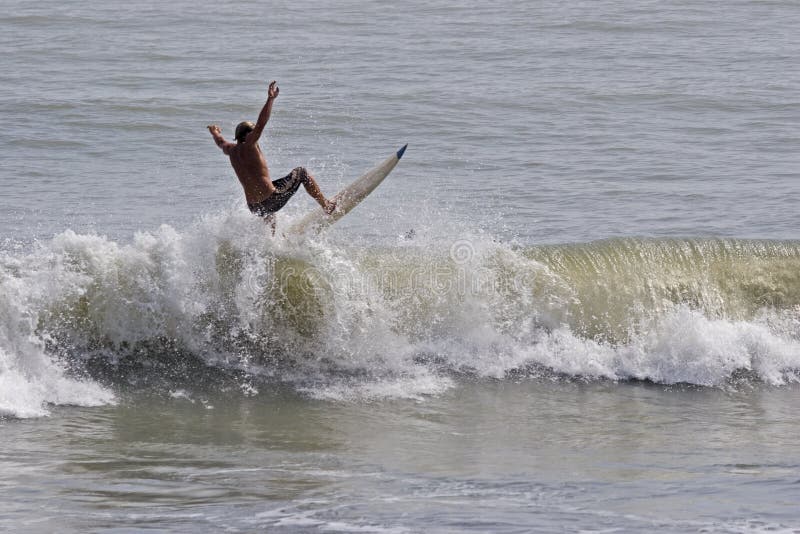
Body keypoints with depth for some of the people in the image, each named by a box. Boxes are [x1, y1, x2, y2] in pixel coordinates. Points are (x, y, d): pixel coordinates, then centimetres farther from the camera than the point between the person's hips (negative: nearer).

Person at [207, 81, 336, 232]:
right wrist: (270, 99, -25)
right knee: (301, 172, 11)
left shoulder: (231, 150, 9)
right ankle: (326, 205, 16)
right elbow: (261, 123, -24)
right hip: (272, 197, -7)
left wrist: (215, 133, 56)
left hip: (254, 207, 7)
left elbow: (221, 143, 34)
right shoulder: (247, 145, -11)